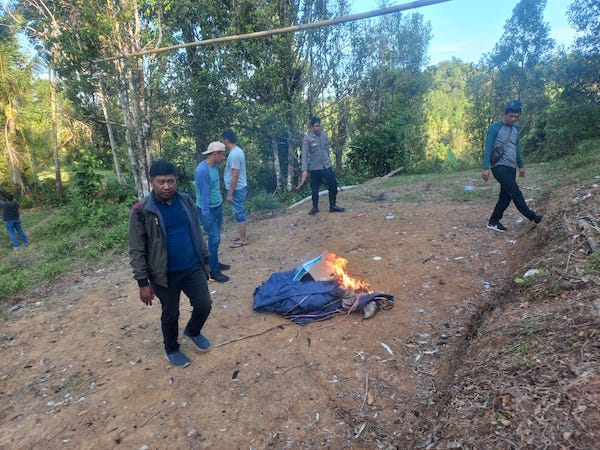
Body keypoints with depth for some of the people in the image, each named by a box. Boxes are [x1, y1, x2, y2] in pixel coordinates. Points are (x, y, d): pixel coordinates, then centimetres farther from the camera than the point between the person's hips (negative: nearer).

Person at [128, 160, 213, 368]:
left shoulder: (186, 201, -1)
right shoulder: (141, 211, -15)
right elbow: (137, 251, -11)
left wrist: (205, 259, 14)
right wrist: (143, 282, -11)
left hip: (193, 268, 4)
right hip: (165, 274, -3)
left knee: (204, 305, 8)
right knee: (170, 314, 13)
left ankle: (192, 331, 42)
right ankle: (171, 350, 40)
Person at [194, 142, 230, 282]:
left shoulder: (215, 166, 5)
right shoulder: (202, 170, -24)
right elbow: (204, 194, -24)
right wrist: (206, 214, -21)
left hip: (217, 207, 9)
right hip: (208, 209, -9)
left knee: (215, 237, 17)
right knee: (214, 238, -4)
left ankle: (215, 263, 32)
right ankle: (213, 271, 7)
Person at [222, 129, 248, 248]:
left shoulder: (234, 154, -22)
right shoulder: (237, 151, 10)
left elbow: (235, 176, -24)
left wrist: (230, 194, -20)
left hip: (237, 190, -10)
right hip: (240, 188, 10)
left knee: (239, 214, 0)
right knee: (241, 213, 17)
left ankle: (242, 239, 10)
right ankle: (242, 235, 29)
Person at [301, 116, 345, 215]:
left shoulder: (324, 135, 4)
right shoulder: (307, 139, -10)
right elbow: (304, 155, -14)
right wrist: (304, 170, -21)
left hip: (327, 166, 4)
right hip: (315, 168, -4)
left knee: (333, 186, 4)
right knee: (315, 189, 7)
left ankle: (333, 206, 18)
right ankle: (315, 207, 25)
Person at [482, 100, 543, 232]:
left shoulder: (515, 129, 15)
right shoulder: (494, 128, -6)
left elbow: (517, 148, 23)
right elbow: (488, 149, -11)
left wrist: (521, 165, 21)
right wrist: (486, 168, -17)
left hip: (511, 168, 7)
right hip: (499, 166, -7)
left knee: (506, 196, 5)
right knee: (515, 192, -15)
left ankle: (493, 222, 11)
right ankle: (531, 216, -6)